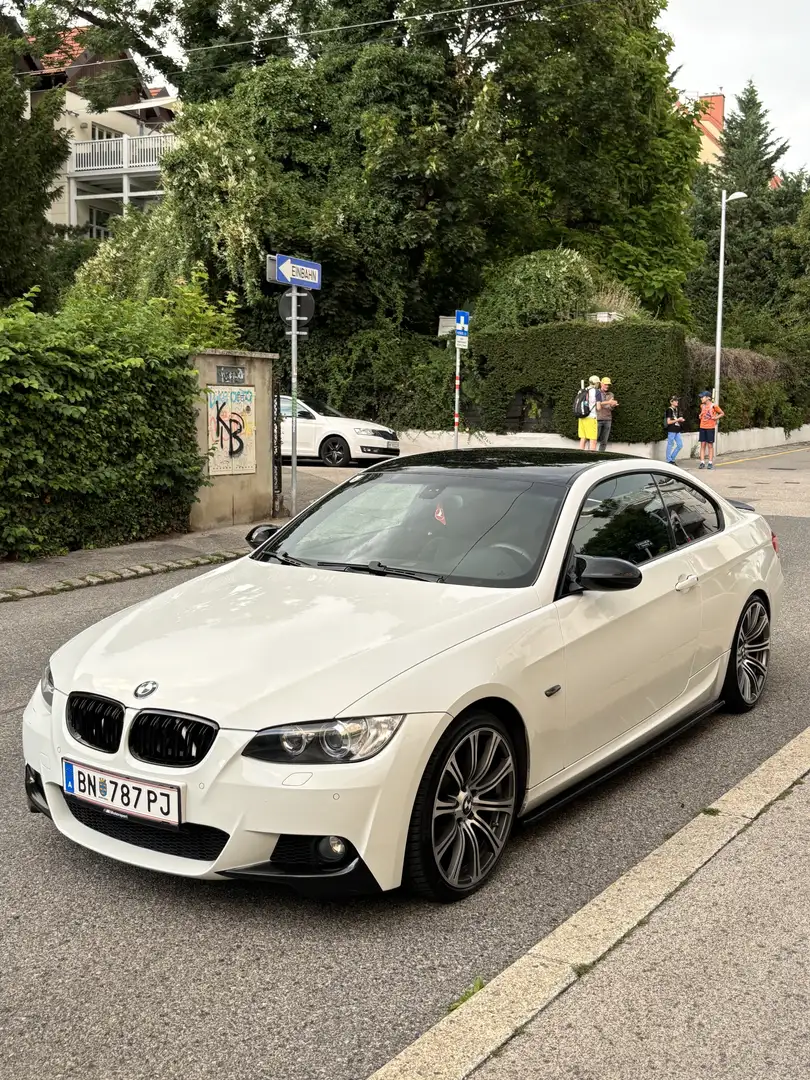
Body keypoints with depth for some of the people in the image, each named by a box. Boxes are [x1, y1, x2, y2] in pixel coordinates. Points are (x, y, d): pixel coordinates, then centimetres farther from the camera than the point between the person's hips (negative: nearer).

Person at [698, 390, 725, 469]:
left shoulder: (713, 406, -8)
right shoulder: (702, 406, 8)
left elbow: (722, 413, 2)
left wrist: (715, 418, -10)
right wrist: (700, 415, 9)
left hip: (710, 428, -5)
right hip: (702, 427, 5)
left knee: (710, 445, 1)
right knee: (702, 444, 3)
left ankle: (710, 463, 5)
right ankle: (702, 462, 4)